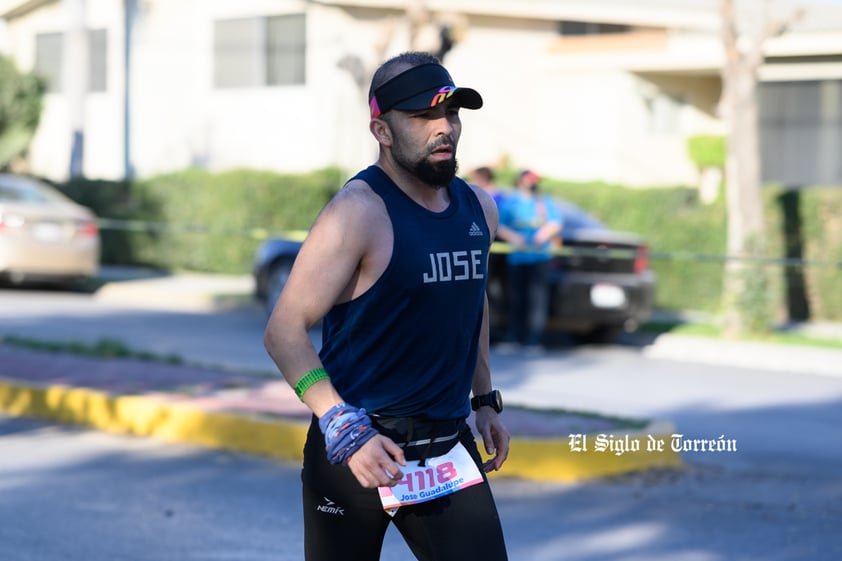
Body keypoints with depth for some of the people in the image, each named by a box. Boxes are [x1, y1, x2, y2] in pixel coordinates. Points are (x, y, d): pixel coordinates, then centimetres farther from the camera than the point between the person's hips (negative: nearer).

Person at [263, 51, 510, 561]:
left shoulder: (479, 208, 7)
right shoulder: (360, 213, -14)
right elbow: (284, 330, -17)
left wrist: (486, 399, 25)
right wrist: (344, 429, -24)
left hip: (449, 448, 5)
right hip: (358, 445, -5)